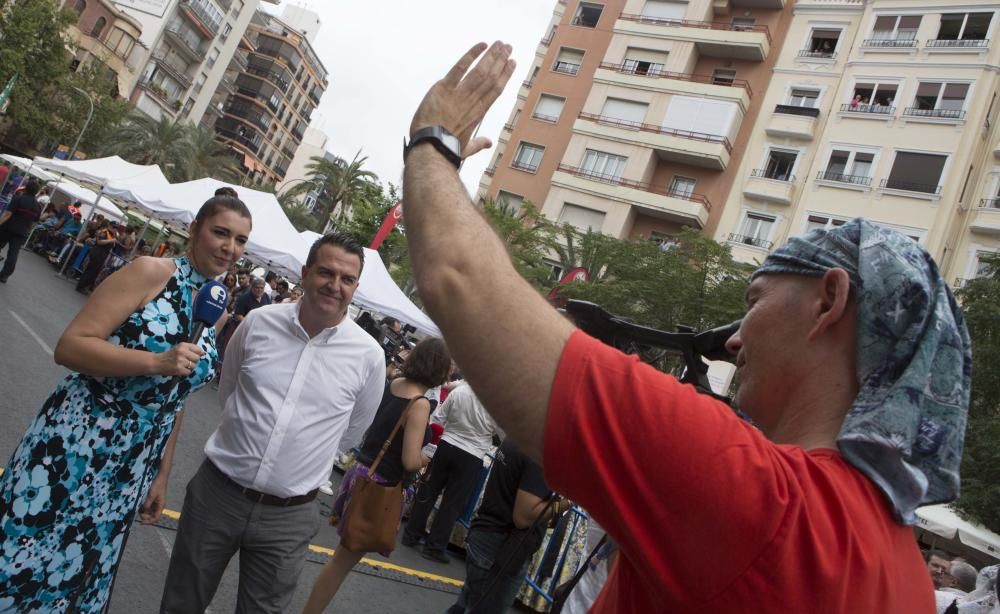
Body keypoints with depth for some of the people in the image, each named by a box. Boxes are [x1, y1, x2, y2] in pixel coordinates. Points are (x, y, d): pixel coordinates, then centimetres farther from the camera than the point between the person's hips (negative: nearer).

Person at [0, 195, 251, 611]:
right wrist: (156, 362, -27)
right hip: (73, 445, -5)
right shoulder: (152, 273, -12)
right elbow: (69, 346, -16)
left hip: (129, 471, 6)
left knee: (71, 577, 18)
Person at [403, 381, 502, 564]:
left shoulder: (459, 391, -10)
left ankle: (411, 534, 28)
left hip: (447, 446, 3)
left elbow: (438, 418, -2)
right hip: (472, 457, -3)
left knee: (428, 491, 17)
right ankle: (434, 547, 14)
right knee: (453, 503, 8)